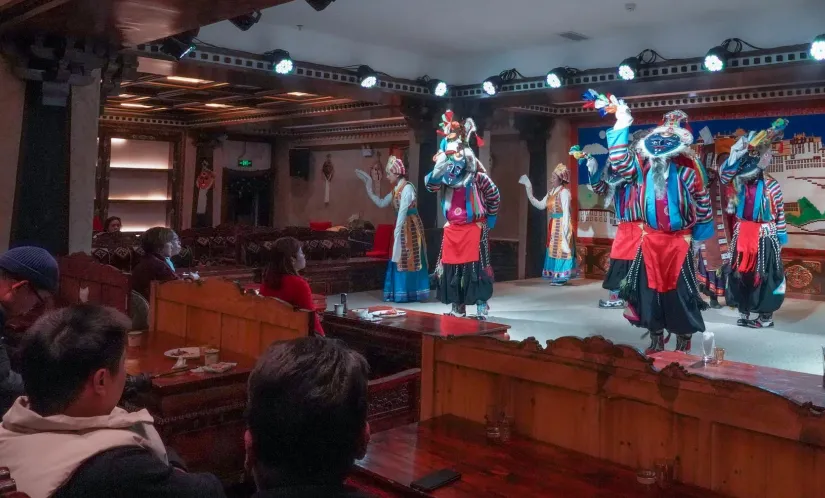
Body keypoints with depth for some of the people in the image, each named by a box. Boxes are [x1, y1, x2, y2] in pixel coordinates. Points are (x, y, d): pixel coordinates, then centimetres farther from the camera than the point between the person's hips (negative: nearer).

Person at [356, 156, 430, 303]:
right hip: (402, 227, 9)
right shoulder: (396, 190, 13)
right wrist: (369, 190, 14)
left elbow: (403, 211, -19)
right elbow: (381, 203, 18)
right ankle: (400, 293, 14)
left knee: (408, 260, -5)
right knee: (399, 260, 9)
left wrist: (397, 231, -20)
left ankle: (409, 293, 0)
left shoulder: (407, 187, -14)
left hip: (410, 227, -9)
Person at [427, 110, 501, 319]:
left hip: (474, 228, -5)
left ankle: (481, 307, 3)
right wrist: (441, 163, -22)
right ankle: (457, 307, 16)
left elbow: (494, 196, -1)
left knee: (476, 266, -5)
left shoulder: (477, 176, -9)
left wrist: (489, 219, 4)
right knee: (451, 267, 6)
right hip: (452, 229, 5)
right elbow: (430, 184, -13)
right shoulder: (445, 176, 4)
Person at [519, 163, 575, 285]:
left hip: (561, 224, -9)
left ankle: (561, 276, -1)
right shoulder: (551, 192, 14)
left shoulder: (564, 192, -12)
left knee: (561, 249, -6)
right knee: (554, 249, 10)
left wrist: (564, 230, -20)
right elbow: (540, 205, 9)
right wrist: (529, 191, 6)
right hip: (553, 224, 9)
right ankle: (556, 276, 16)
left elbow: (566, 212, -16)